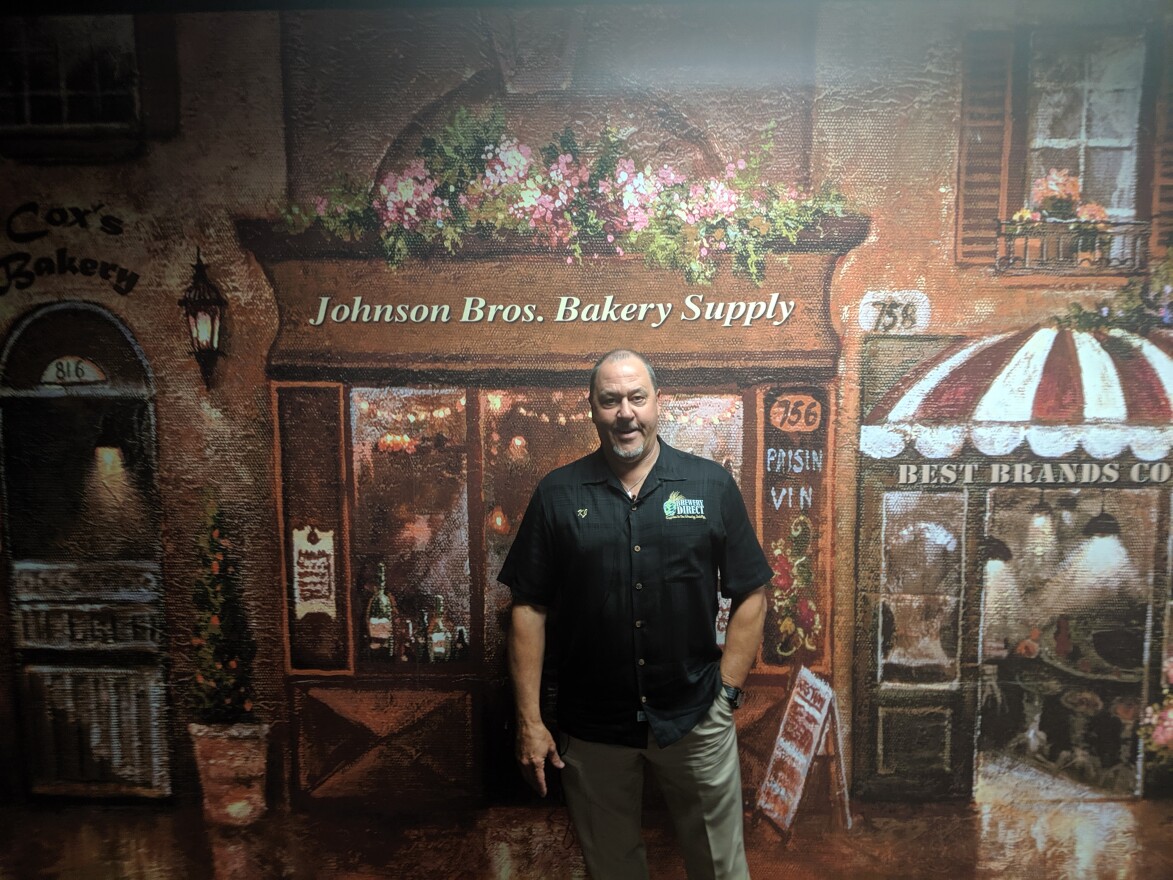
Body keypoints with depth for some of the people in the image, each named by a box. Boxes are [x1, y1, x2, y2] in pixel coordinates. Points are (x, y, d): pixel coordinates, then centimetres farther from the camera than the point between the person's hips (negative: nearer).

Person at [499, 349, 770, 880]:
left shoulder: (711, 484, -3)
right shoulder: (557, 494, -3)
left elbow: (750, 595, 0)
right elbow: (529, 608, -3)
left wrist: (727, 692, -5)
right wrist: (529, 721, -5)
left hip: (695, 721, 0)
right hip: (591, 728, 1)